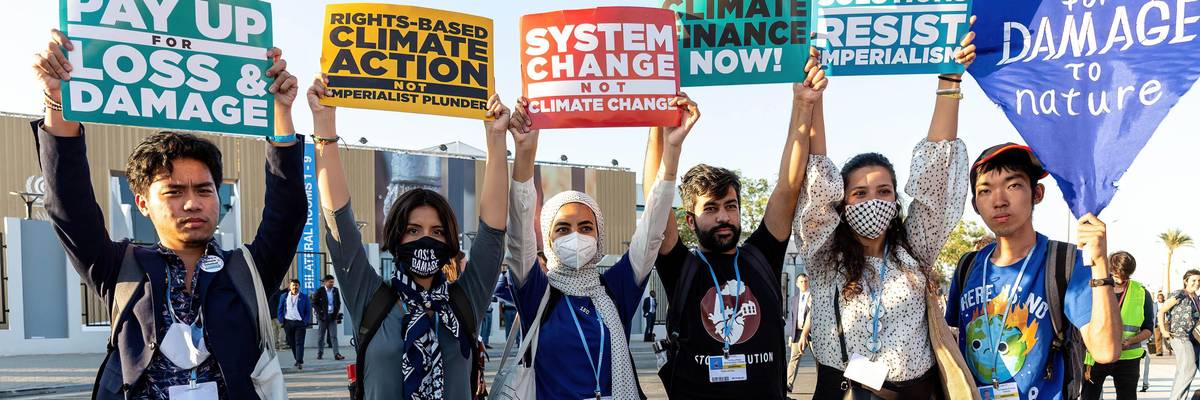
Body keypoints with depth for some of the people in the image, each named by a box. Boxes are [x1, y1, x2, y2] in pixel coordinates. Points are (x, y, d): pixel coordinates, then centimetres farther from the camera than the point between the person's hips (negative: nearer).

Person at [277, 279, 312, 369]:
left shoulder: (304, 298, 4)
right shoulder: (284, 297, 10)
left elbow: (308, 311, 4)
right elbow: (279, 310, 13)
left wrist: (305, 322, -6)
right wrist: (281, 321, 3)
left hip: (300, 323, -3)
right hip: (288, 323, 3)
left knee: (299, 343, -9)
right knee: (292, 343, 9)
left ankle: (300, 362, -13)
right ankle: (297, 359, 24)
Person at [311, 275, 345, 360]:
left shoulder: (335, 290, 7)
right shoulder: (319, 291, -5)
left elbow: (338, 302, 15)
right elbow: (314, 303, -2)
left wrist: (337, 312, 3)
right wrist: (320, 312, -10)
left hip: (332, 316, 2)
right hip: (322, 317, -2)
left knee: (334, 336, -4)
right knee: (321, 336, 8)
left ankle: (337, 354, -10)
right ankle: (320, 353, 21)